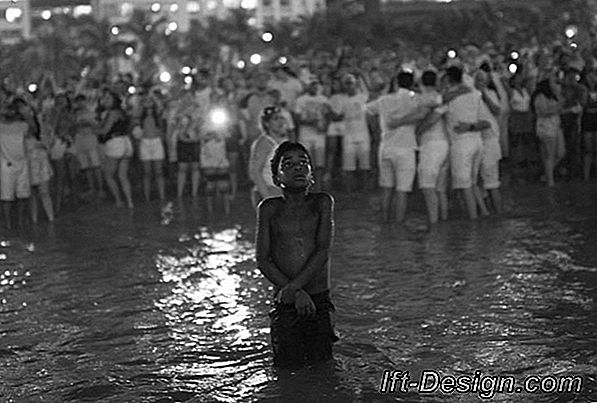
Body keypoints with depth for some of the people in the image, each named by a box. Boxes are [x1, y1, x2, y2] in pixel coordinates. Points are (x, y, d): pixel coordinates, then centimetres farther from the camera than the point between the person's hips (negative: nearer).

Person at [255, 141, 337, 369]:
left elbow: (323, 251, -6)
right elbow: (263, 260, -3)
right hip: (286, 306, -1)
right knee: (288, 368, 1)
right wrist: (296, 294, -13)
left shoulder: (322, 202, 4)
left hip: (320, 301, 1)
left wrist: (293, 286, -16)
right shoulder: (270, 209, 2)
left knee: (322, 367, 5)